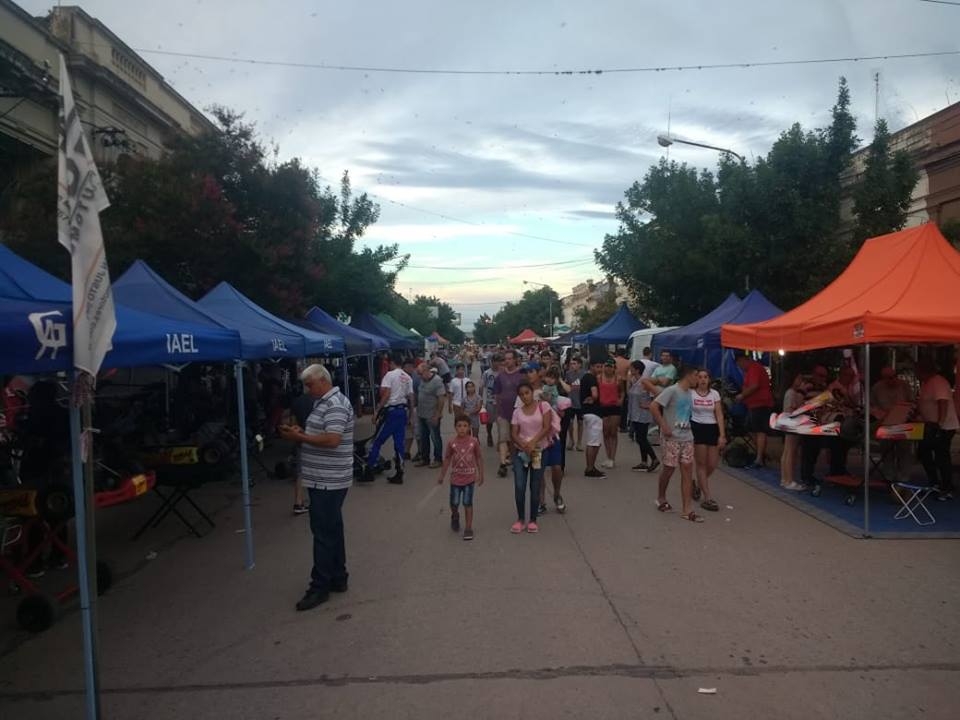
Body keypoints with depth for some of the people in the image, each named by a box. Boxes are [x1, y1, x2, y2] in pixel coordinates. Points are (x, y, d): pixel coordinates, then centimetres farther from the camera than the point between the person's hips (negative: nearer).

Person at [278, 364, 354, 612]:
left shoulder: (335, 405, -17)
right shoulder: (325, 402, 15)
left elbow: (332, 440, -26)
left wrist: (299, 437, -19)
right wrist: (302, 432, 5)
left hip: (327, 480, -10)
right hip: (324, 479, 10)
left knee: (323, 532, -3)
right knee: (332, 529, 16)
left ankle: (320, 587, 5)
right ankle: (338, 578, 26)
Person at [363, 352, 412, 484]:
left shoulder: (390, 375, -7)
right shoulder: (408, 378, 12)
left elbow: (385, 393, -16)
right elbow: (411, 397, 11)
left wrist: (379, 408, -11)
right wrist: (411, 413, 17)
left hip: (391, 411, -6)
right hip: (403, 411, 6)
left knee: (377, 441, 0)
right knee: (399, 443, 9)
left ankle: (369, 471, -1)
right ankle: (399, 475, 10)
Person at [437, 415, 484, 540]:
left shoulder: (474, 441, -9)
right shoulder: (452, 442, -8)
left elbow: (478, 458, 1)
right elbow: (447, 459, 3)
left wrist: (480, 474, 2)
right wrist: (442, 475, 6)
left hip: (470, 477, -1)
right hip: (455, 478, 1)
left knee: (468, 503, 2)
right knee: (454, 503, 9)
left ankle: (468, 528, 13)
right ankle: (455, 516, 42)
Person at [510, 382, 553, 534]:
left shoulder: (543, 406, -3)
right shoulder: (517, 412, 4)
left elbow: (547, 427, -12)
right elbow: (514, 434, -1)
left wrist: (533, 442, -22)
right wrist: (525, 445, -20)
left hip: (539, 451, -2)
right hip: (521, 452, 2)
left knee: (535, 487, 4)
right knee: (519, 487, -5)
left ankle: (533, 520, 16)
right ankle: (520, 520, 9)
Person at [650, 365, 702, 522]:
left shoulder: (689, 393, 11)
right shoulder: (672, 390, -12)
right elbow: (653, 406, -18)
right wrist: (664, 426, -18)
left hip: (687, 438, 7)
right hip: (672, 438, -7)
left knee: (687, 470, 1)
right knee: (669, 468, 4)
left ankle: (686, 510, 2)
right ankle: (661, 498, 30)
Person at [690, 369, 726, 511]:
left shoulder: (714, 394, 3)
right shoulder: (690, 393, -3)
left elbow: (719, 415, 1)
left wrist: (722, 435, -6)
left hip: (712, 429, 3)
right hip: (697, 428, -3)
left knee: (712, 465, 3)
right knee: (702, 464, -1)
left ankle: (698, 485, 32)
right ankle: (708, 498, 4)